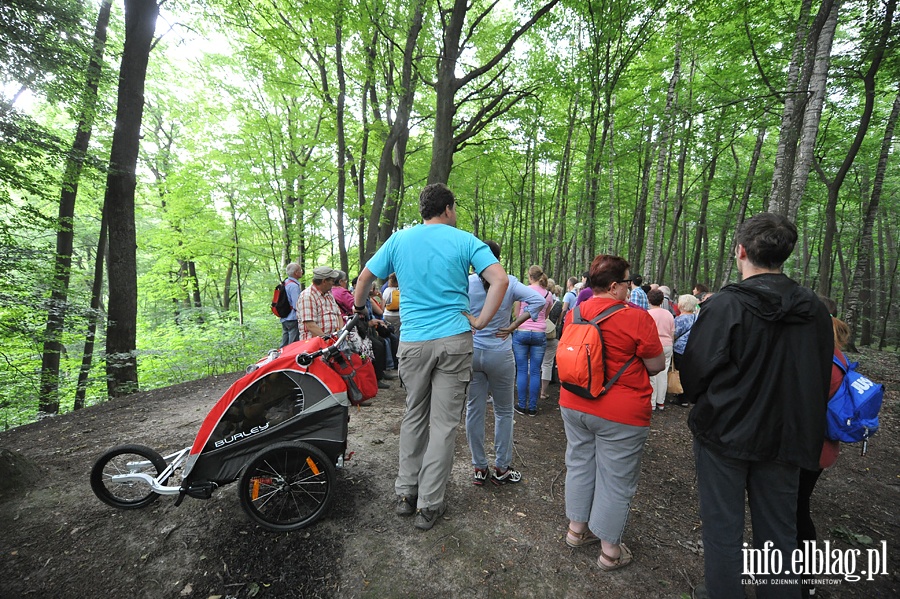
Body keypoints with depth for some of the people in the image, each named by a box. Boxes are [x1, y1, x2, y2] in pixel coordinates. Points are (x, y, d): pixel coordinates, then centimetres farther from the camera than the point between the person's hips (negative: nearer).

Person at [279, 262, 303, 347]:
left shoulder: (285, 283, 13)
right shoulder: (294, 286, -17)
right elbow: (297, 306, -21)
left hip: (284, 319, 10)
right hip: (293, 319, -10)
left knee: (284, 345, 16)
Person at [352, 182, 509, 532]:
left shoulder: (399, 240, 7)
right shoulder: (464, 240, 0)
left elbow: (364, 278, 11)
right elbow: (500, 280, -10)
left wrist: (358, 310, 27)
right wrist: (480, 322, -5)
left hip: (413, 341, 3)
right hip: (454, 340, -2)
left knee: (414, 417, 18)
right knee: (444, 423, 7)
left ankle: (405, 494, 28)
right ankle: (429, 506, 17)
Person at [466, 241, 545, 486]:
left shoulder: (466, 282, -3)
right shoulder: (509, 282, -4)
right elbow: (538, 299, -13)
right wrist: (513, 326, -9)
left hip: (470, 353, 2)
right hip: (500, 355, -1)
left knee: (474, 410, 10)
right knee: (503, 411, 13)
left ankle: (479, 468, 22)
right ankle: (501, 469, 23)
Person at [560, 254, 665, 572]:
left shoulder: (574, 313, -1)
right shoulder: (637, 318, -17)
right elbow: (657, 365, -7)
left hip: (574, 405, 6)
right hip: (620, 414, -5)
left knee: (579, 464, 21)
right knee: (616, 479, 11)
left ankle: (576, 528, 38)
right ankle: (610, 549, 28)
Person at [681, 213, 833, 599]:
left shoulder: (725, 306, -20)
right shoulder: (815, 311, -3)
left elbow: (694, 373, -16)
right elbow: (821, 379, 7)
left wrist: (704, 406, 5)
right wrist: (804, 431, 21)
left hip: (725, 434, -4)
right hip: (785, 437, 5)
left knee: (723, 526, 13)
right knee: (778, 530, 20)